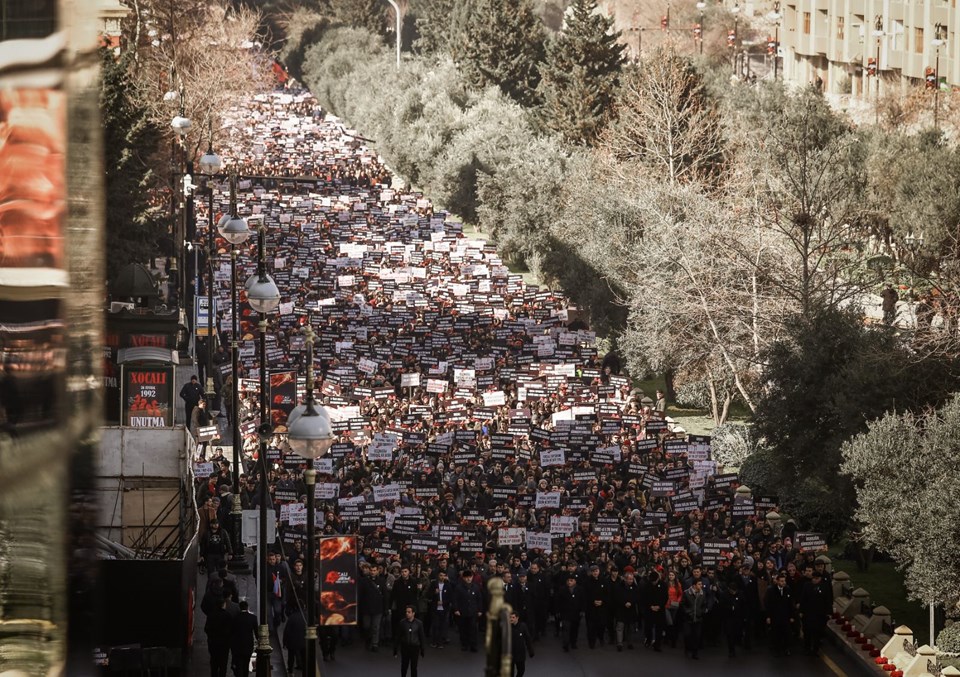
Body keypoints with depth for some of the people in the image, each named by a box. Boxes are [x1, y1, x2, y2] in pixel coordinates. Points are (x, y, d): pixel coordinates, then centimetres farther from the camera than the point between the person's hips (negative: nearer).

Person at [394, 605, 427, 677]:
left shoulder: (419, 623, -7)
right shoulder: (402, 622, -6)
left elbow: (422, 636, 1)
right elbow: (397, 636, 0)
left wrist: (422, 650, 3)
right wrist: (395, 649, 1)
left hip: (415, 647, -1)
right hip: (405, 647, 1)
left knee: (413, 667, 3)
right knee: (404, 666, 11)